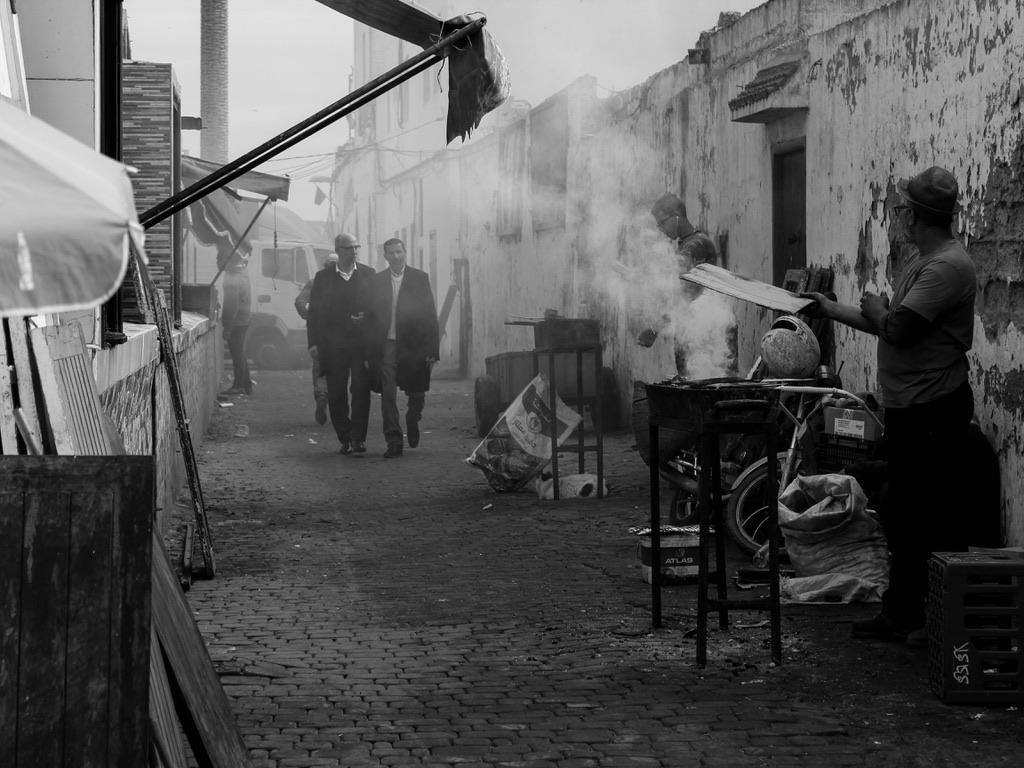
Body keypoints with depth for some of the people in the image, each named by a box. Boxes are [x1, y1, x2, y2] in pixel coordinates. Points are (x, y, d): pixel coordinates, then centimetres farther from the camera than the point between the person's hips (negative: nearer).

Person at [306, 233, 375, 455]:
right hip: (333, 343, 1)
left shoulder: (367, 274, 8)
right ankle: (345, 439, 11)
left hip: (362, 342, 0)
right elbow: (313, 311, 6)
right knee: (336, 395, 2)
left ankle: (358, 438, -3)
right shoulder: (323, 277, 7)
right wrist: (313, 343, -2)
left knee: (361, 391, -7)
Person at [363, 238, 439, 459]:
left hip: (413, 345, 0)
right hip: (386, 346, 1)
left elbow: (429, 314, 1)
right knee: (388, 395, -4)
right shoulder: (377, 280, 7)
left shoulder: (419, 278, 4)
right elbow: (370, 315, 6)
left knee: (416, 393, 7)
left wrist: (432, 348, -6)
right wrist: (370, 350, 0)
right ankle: (394, 442, 1)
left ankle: (412, 420, 38)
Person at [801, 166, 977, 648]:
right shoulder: (919, 262, 14)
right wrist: (832, 310, 21)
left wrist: (876, 310, -4)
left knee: (936, 523, -2)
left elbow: (897, 329, -24)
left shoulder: (948, 267, -18)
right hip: (905, 409, 10)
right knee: (901, 519, 16)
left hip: (934, 413, -10)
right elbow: (889, 325, 17)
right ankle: (901, 614, 25)